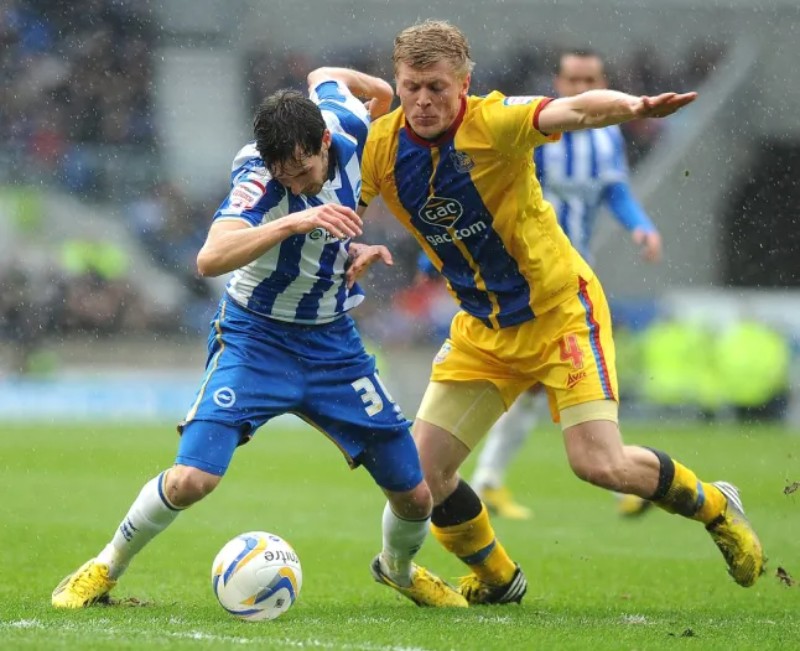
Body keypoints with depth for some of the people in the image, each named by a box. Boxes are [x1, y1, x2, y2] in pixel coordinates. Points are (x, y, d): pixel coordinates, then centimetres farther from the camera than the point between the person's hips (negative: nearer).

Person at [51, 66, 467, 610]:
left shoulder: (348, 125, -14)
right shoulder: (258, 180, -29)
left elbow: (324, 77, 10)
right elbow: (210, 259, -47)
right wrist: (293, 222, -56)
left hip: (333, 343, 5)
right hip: (257, 339, -5)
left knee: (416, 497, 4)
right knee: (191, 479, -23)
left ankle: (400, 567, 40)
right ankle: (105, 569, 5)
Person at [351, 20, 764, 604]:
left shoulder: (494, 122, -23)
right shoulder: (382, 146, -8)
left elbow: (570, 112, -41)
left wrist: (631, 107, -62)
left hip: (559, 310, -5)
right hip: (483, 331, 5)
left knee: (600, 464, -16)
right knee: (423, 471, -1)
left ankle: (715, 507, 15)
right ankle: (498, 580, 27)